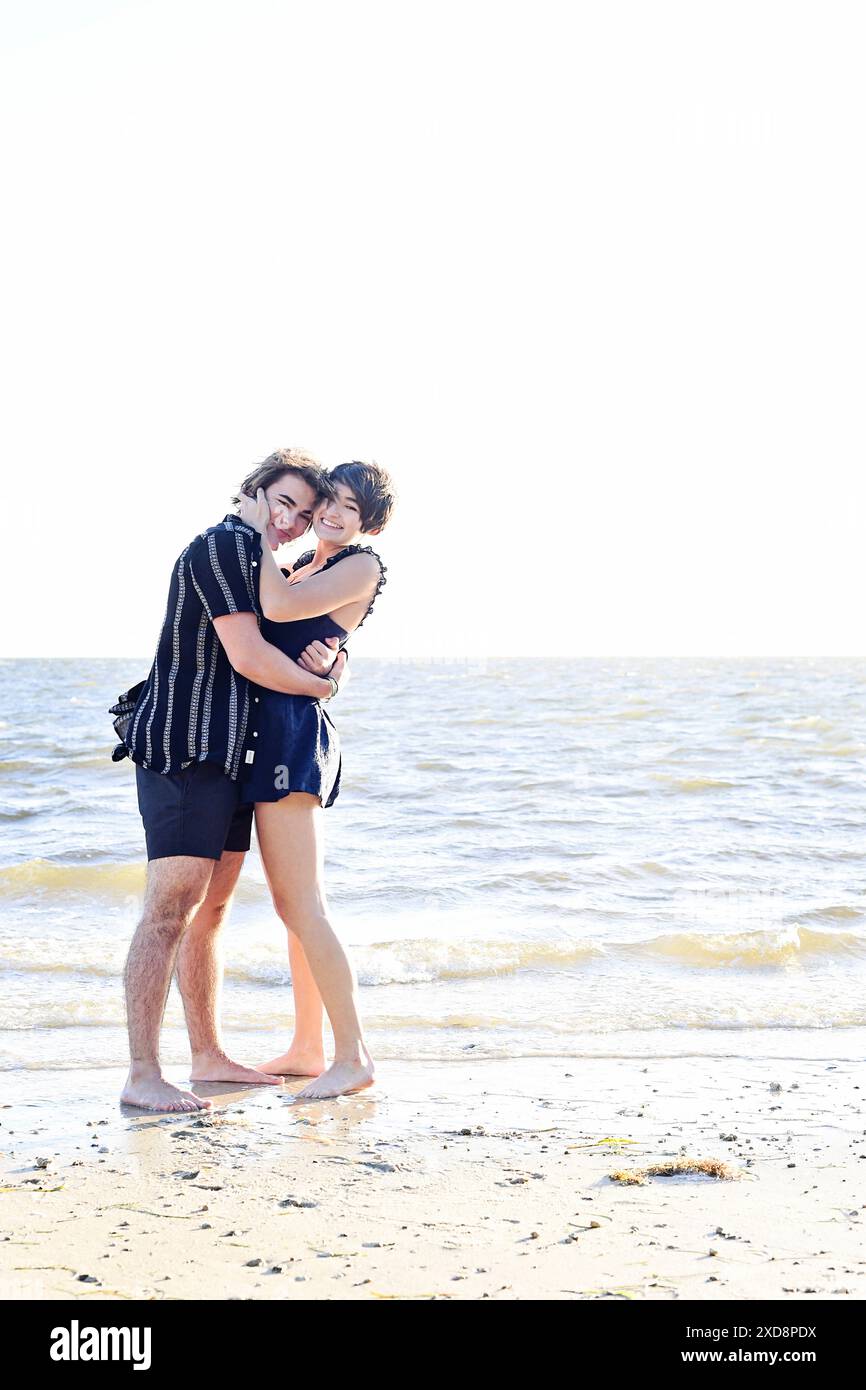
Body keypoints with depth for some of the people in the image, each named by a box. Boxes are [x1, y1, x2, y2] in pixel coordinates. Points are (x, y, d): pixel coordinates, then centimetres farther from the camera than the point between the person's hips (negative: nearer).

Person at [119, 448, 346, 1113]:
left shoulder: (267, 568, 22)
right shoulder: (222, 545, -9)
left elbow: (288, 648, 22)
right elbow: (246, 656, -17)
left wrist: (326, 656, -2)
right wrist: (320, 684, -2)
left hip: (230, 753, 10)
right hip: (185, 747, -10)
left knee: (211, 909, 12)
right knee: (171, 909, -12)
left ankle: (209, 1055, 18)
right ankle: (142, 1075, -12)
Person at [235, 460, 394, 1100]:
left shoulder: (363, 567, -7)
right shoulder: (306, 564, 19)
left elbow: (280, 605, -19)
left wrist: (260, 531, -8)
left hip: (295, 731, -10)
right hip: (278, 734, 10)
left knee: (303, 907, -11)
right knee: (296, 907, 13)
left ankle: (354, 1057, -8)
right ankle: (307, 1048, 21)